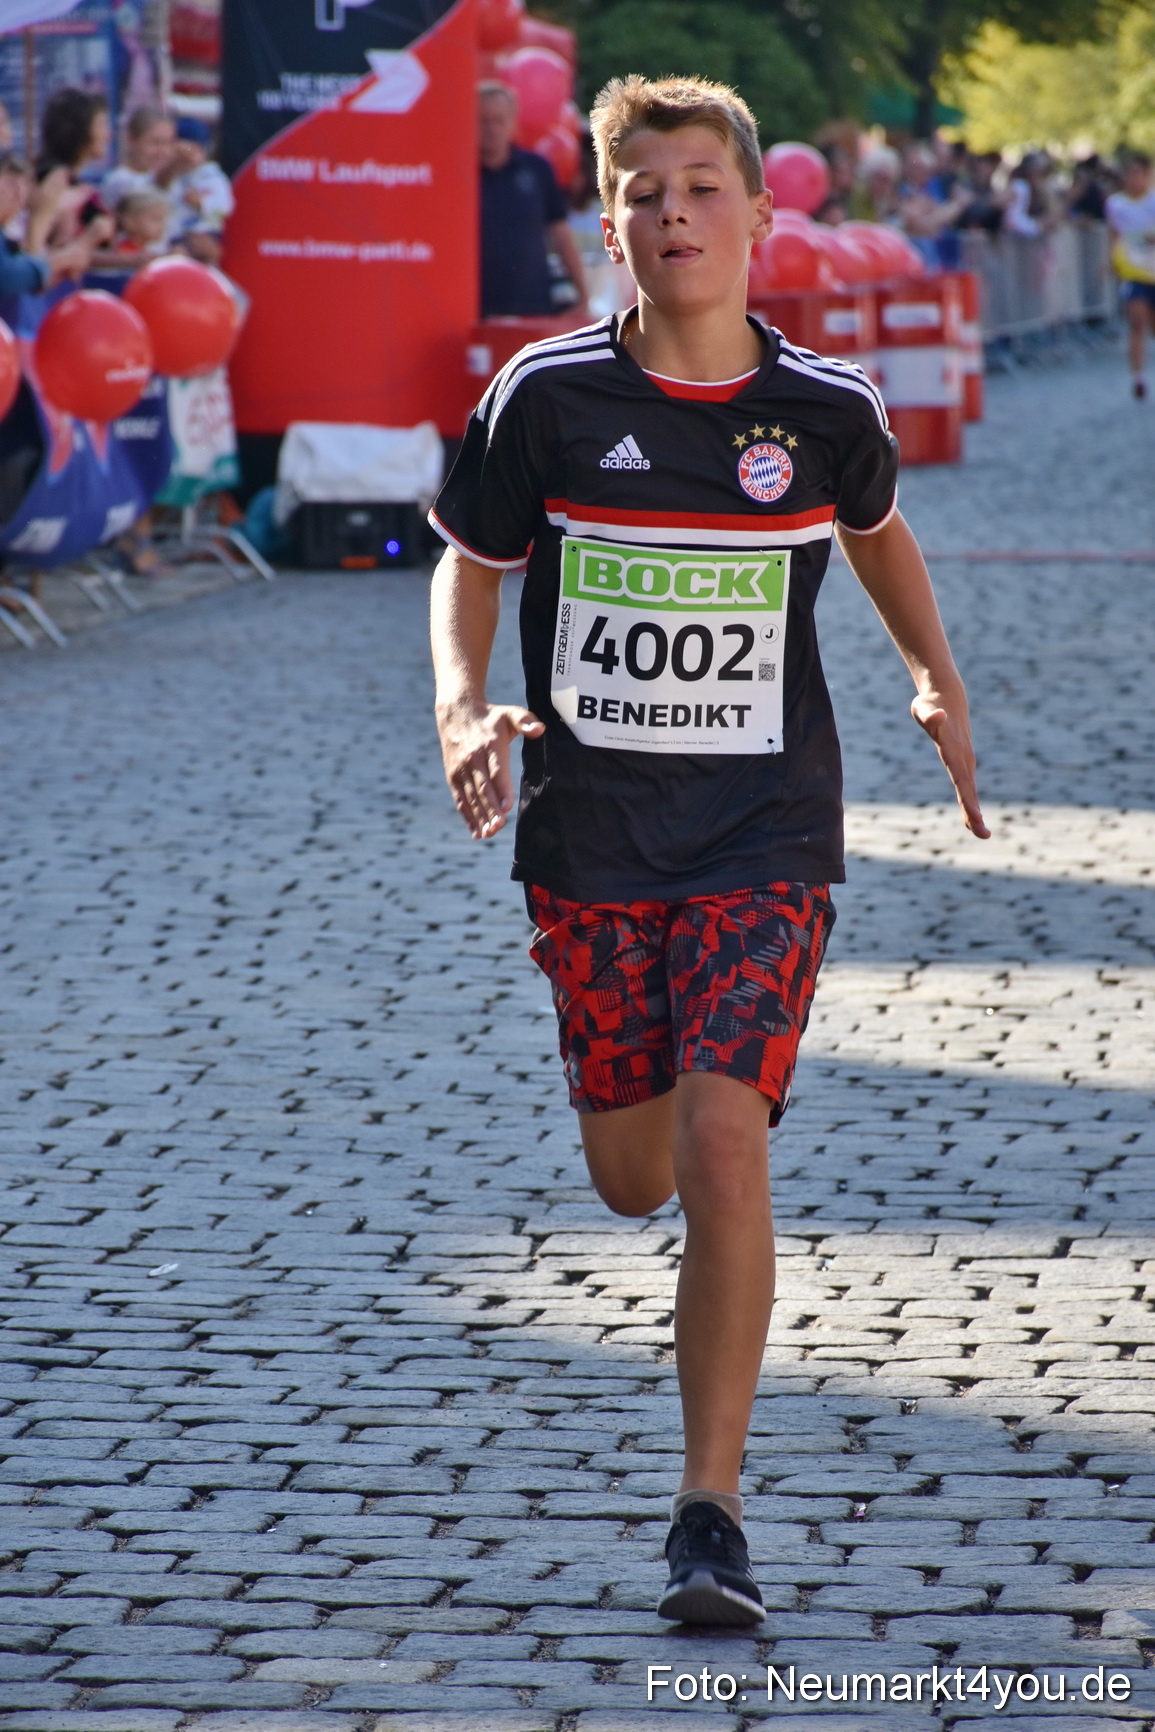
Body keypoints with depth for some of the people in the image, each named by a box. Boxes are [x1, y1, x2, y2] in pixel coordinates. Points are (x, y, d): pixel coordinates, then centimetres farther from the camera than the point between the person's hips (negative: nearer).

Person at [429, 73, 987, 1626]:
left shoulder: (828, 410, -4)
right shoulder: (546, 398, -7)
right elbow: (471, 565, 7)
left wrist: (939, 683, 13)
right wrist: (465, 711, -10)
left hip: (765, 840, -1)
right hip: (590, 840, 1)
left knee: (726, 1147, -18)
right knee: (634, 1181, 12)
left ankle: (712, 1513, -11)